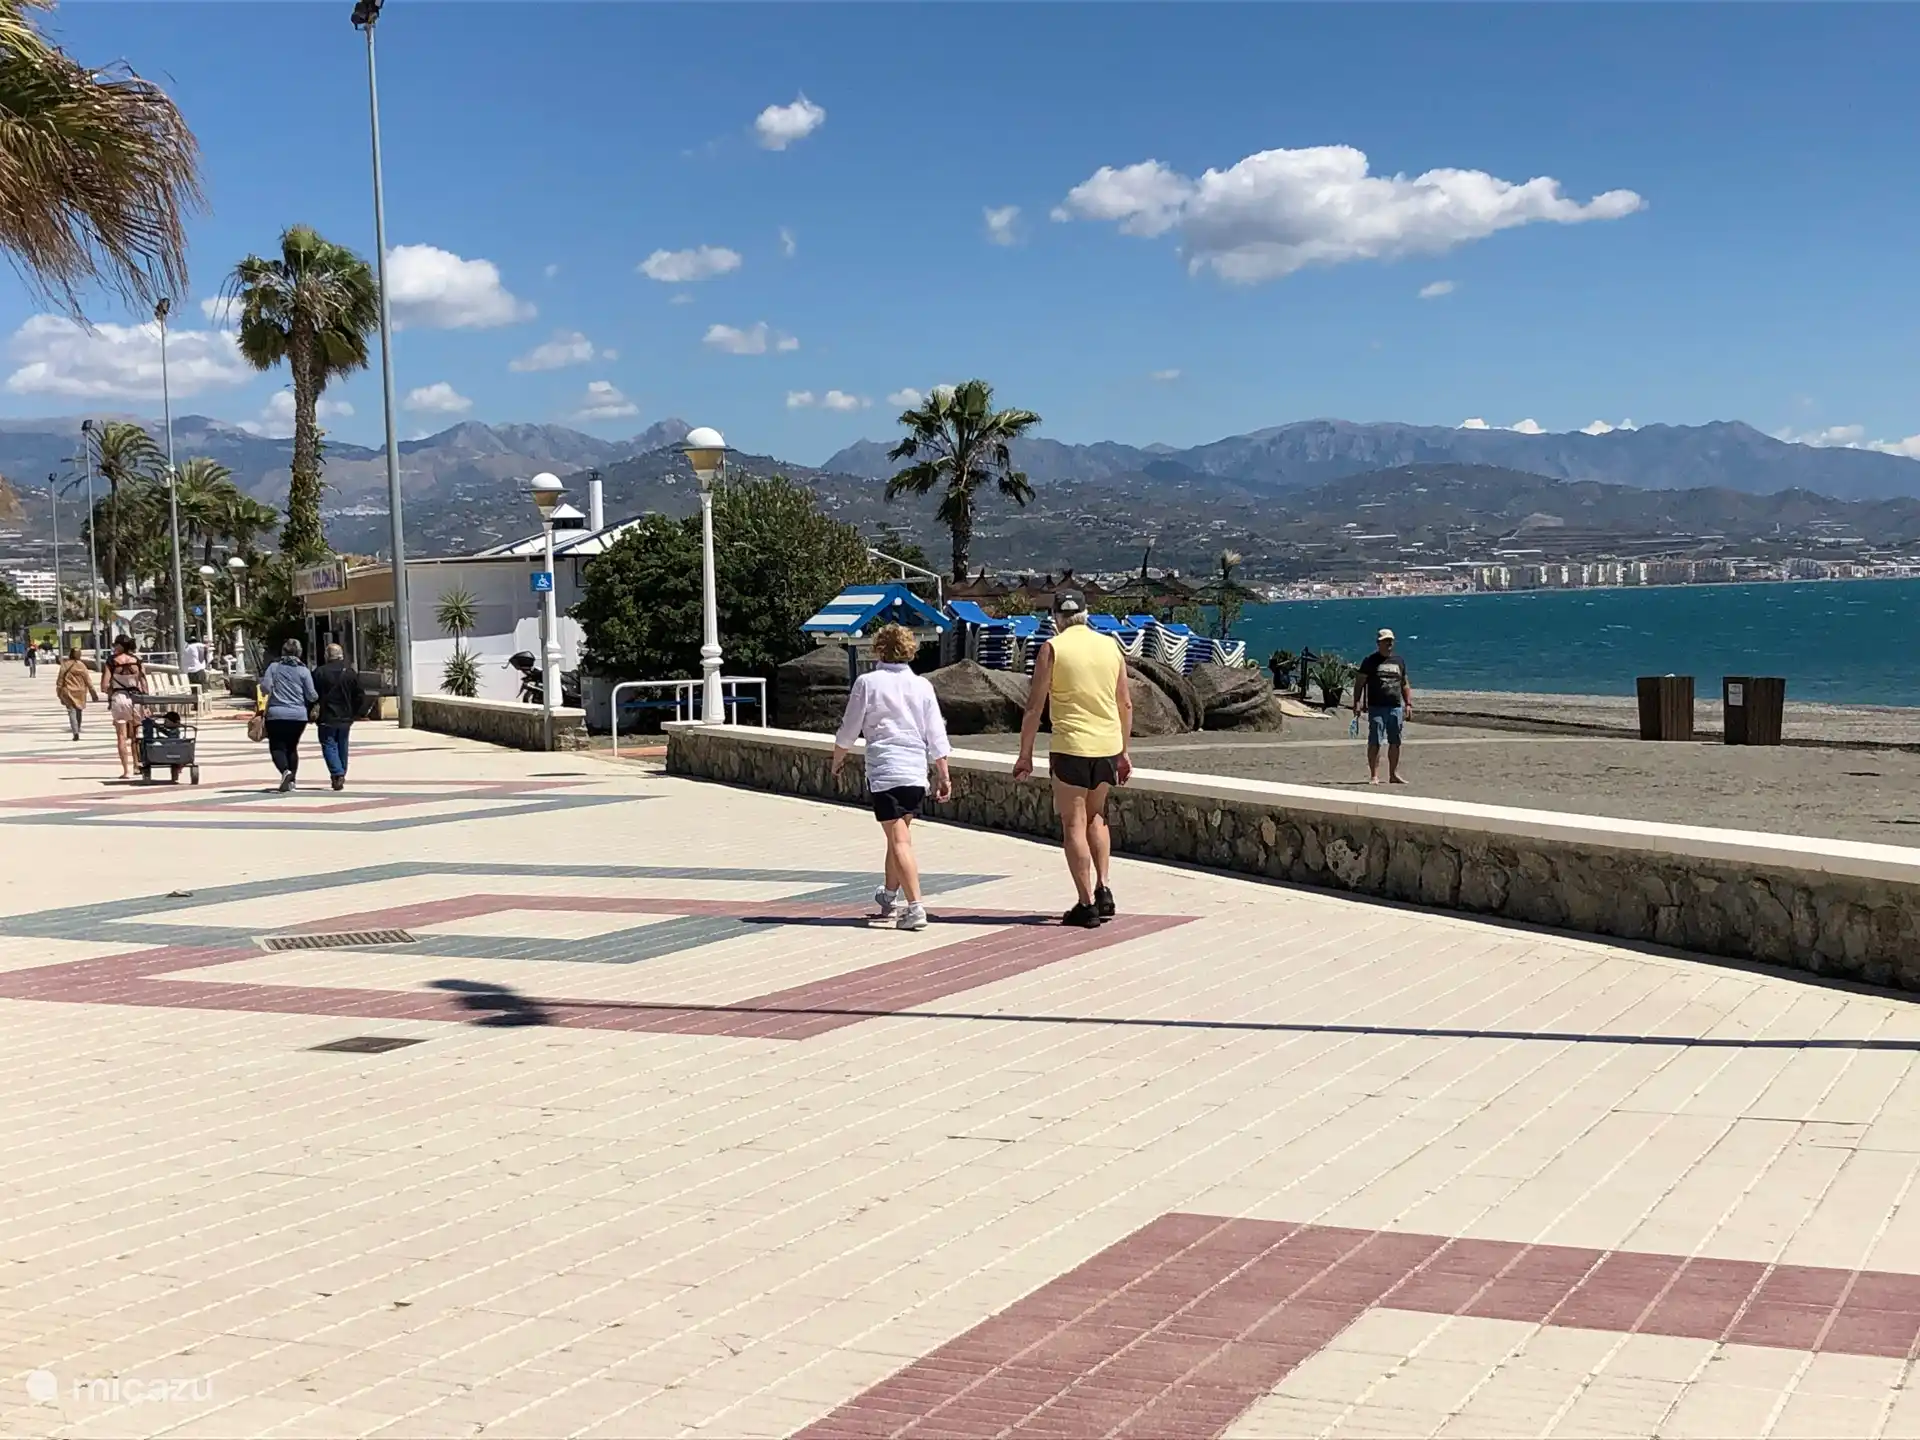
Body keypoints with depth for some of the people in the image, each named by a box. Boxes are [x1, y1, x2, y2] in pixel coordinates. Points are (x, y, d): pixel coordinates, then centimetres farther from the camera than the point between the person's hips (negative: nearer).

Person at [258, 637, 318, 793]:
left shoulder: (274, 667, 0)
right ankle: (291, 780, 13)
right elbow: (312, 696, -3)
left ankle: (285, 771, -24)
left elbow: (265, 687, -9)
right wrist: (318, 699, 19)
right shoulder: (303, 671, 0)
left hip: (276, 714, -2)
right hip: (298, 715, 2)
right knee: (292, 747, 16)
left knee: (276, 747, 3)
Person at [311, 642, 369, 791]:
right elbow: (360, 695, 4)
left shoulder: (320, 673, -8)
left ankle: (338, 774, -20)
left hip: (327, 718, -4)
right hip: (345, 718, 4)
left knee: (328, 746, -1)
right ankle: (341, 775, 21)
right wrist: (356, 713, 13)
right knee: (342, 746, 15)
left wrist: (313, 713, 4)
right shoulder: (351, 672, 2)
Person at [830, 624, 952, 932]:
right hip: (917, 771, 4)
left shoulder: (867, 682, -1)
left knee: (899, 840, -7)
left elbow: (848, 730, 4)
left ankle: (915, 907, -17)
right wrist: (943, 776, 14)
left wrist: (837, 759, 22)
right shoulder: (921, 685, 7)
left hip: (884, 770, -4)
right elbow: (936, 736, 7)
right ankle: (889, 898, 35)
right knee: (899, 835, 20)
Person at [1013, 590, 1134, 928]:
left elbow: (1034, 706, -6)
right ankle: (1102, 889, 12)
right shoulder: (1111, 646, 8)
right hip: (1108, 746, 5)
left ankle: (1087, 904, 1)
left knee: (1074, 824, 3)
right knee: (1096, 816, 22)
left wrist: (1025, 755, 1)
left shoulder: (1052, 649, -5)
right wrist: (1123, 752, 20)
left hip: (1071, 747, -4)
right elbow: (1126, 704, 11)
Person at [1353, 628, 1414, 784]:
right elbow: (1359, 683, 0)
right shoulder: (1371, 661, 1)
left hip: (1396, 707, 5)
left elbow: (1405, 684, 21)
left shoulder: (1399, 661, 16)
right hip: (1376, 707, -5)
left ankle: (1393, 775, 17)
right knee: (1375, 742, -7)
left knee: (1395, 742, 7)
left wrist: (1408, 704, 13)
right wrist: (1357, 703, -9)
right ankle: (1374, 776, -4)